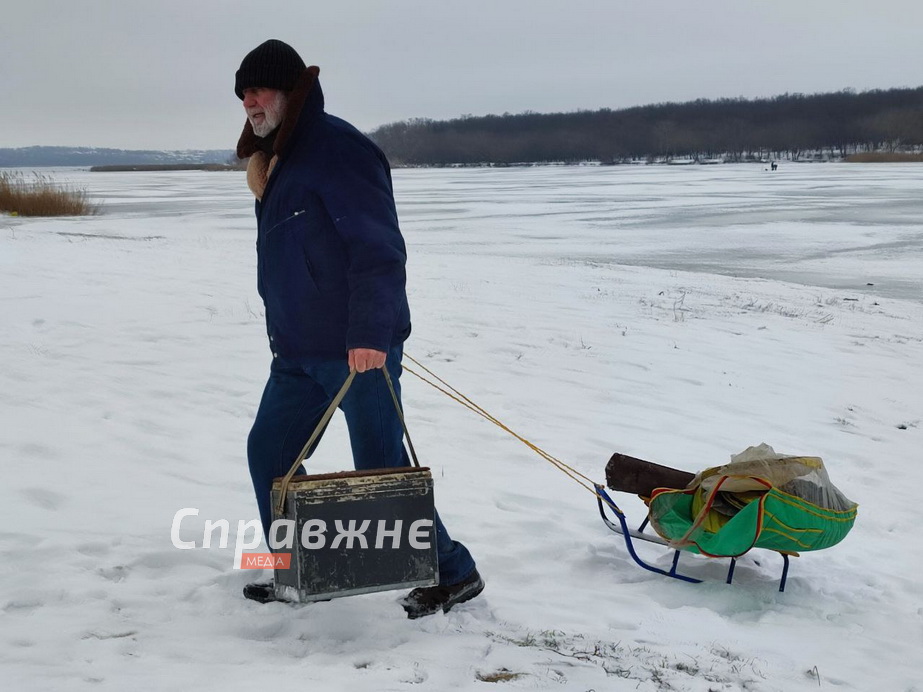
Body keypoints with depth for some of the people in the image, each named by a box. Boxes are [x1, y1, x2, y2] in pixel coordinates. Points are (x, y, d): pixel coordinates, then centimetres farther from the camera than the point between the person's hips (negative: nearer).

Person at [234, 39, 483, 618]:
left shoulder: (336, 147, -15)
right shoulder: (279, 158, 15)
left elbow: (379, 249, -24)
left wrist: (369, 333, -29)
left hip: (358, 350, -10)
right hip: (299, 351, 10)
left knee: (381, 467, -5)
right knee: (269, 452, 14)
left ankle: (453, 574, 11)